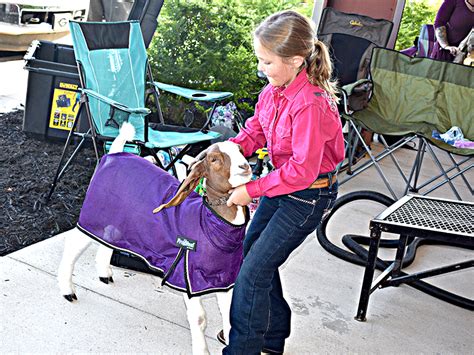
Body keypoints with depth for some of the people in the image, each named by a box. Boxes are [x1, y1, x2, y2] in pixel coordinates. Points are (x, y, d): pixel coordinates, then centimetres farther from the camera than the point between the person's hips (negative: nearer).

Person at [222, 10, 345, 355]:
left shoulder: (311, 105, -31)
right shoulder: (276, 88, -5)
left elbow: (302, 170, -28)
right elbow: (256, 128, 8)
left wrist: (252, 190, -22)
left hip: (308, 195, -9)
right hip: (281, 181, 9)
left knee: (253, 273, -5)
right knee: (253, 253, 18)